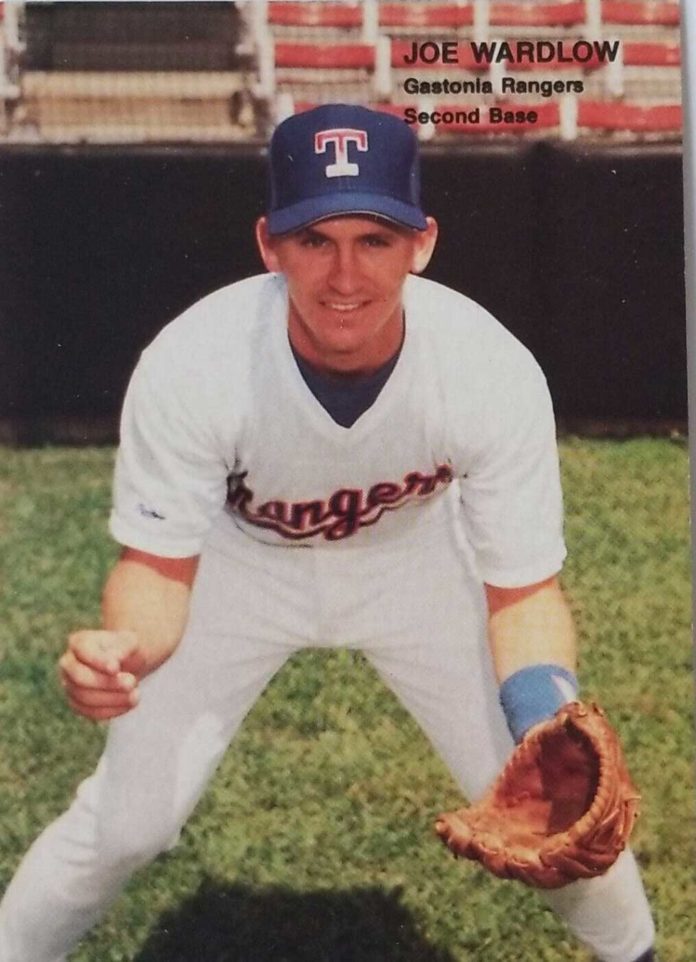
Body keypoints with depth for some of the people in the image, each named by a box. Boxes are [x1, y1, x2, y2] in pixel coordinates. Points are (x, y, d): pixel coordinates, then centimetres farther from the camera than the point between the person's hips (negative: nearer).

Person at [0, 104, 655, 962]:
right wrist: (123, 647, -46)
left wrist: (545, 711, -43)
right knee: (126, 818, -5)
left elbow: (523, 592, -22)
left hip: (420, 558, 1)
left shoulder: (495, 373, -32)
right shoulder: (189, 367, -34)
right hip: (241, 560, 0)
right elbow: (158, 566, -23)